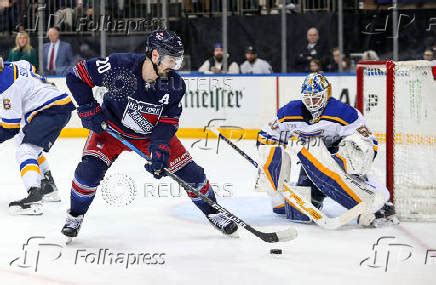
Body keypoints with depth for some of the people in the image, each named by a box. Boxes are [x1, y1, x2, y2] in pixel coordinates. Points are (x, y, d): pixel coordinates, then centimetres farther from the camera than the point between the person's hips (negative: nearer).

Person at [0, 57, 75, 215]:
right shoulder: (14, 65, 8)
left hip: (52, 111, -11)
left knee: (26, 150, -21)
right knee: (22, 141, 27)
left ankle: (34, 197, -40)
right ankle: (49, 187, 35)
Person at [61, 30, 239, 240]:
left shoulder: (175, 85, -20)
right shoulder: (119, 66, -31)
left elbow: (168, 121, -12)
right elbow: (77, 75, -22)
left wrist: (160, 146, -28)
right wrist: (89, 109, -22)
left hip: (151, 133, 3)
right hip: (112, 128, -2)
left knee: (189, 171, -2)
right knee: (89, 169, -21)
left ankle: (213, 212, 21)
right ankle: (75, 216, 4)